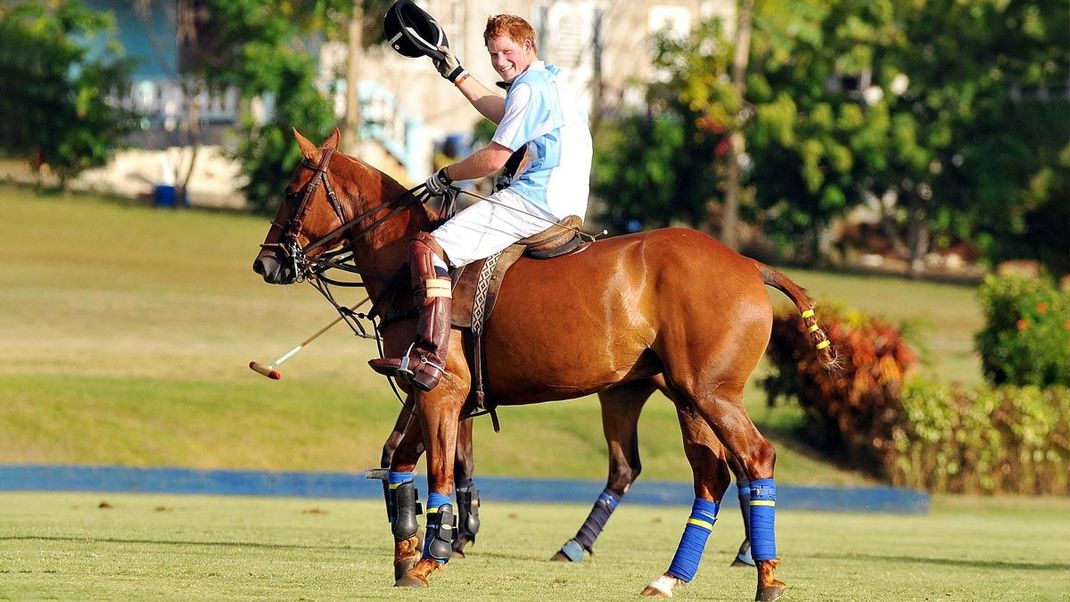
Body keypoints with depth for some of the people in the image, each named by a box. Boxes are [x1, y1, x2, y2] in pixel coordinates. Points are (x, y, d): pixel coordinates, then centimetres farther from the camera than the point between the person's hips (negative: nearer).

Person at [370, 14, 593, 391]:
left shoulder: (529, 88, -10)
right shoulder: (550, 81, 22)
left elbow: (495, 158, -13)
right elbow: (500, 112, 39)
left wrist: (446, 176, 2)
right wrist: (455, 73, 42)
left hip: (536, 201, -11)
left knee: (428, 245, -20)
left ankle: (427, 357, -35)